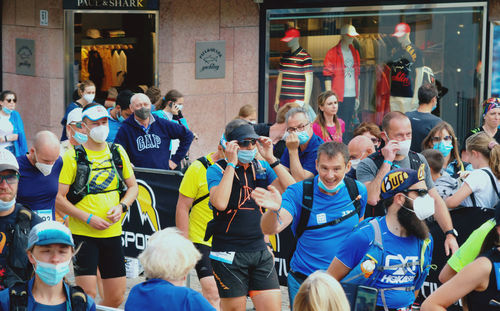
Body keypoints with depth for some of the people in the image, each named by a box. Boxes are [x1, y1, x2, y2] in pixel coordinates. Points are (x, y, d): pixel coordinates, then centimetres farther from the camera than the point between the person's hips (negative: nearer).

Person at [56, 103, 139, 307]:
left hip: (112, 233, 5)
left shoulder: (118, 153, 8)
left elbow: (133, 187, 17)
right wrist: (88, 218, -17)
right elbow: (59, 199, -8)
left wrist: (121, 207, -3)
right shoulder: (73, 157, -5)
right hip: (83, 234, -4)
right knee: (87, 294, -12)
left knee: (116, 297, 7)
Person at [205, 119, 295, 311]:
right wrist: (231, 164, -19)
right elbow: (220, 202, -24)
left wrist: (271, 159, -6)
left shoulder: (261, 167, 9)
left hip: (260, 251, 5)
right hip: (229, 254, -4)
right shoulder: (217, 170, -5)